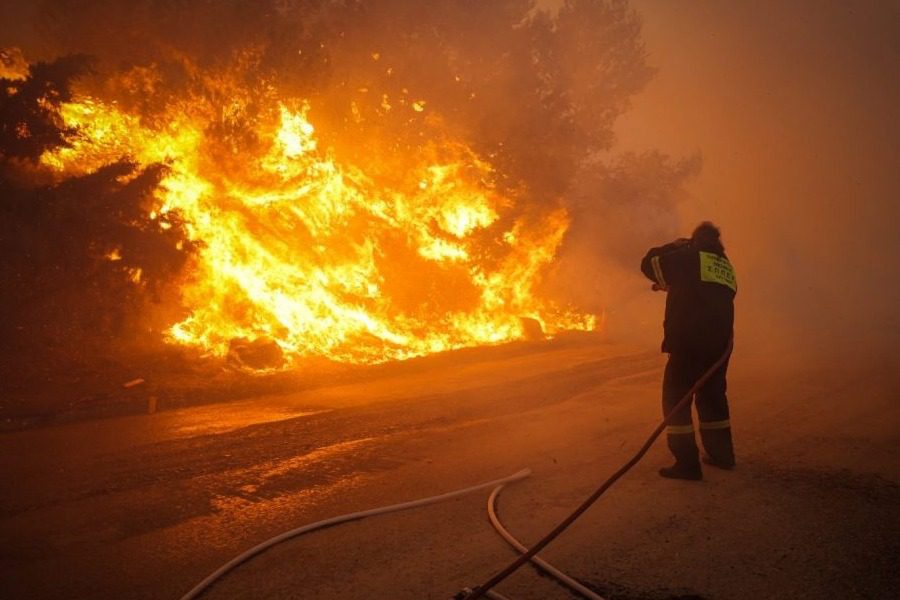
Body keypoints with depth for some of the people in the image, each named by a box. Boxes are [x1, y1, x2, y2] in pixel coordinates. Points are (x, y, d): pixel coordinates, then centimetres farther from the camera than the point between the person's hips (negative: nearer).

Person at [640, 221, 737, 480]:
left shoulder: (689, 256, -3)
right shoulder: (726, 267, 17)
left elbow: (649, 264, 4)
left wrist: (672, 247, 17)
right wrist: (673, 285, 27)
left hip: (689, 342, -7)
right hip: (719, 343, 7)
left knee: (675, 397, -3)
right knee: (712, 395, 22)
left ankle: (687, 462, -8)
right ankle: (722, 453, 30)